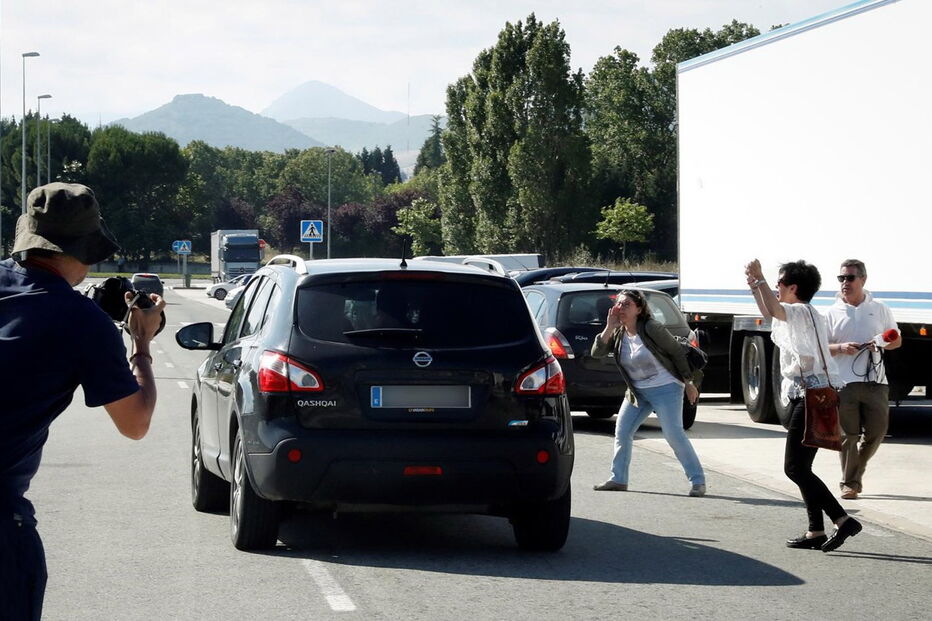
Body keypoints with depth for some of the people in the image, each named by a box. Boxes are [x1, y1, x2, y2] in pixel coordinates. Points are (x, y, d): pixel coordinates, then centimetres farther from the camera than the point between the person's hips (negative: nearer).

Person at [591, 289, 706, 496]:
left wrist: (688, 382, -9)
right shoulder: (618, 333, 2)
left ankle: (698, 481, -9)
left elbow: (676, 351, -9)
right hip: (637, 392, 7)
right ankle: (618, 479, 15)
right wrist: (609, 328, -17)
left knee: (673, 434, -14)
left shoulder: (651, 328, -16)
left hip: (665, 388, -7)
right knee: (622, 432, 3)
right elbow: (596, 352, -7)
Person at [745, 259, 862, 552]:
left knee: (795, 468, -11)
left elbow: (774, 310, -33)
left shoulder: (802, 312, -12)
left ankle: (843, 520, -16)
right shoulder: (796, 315, 19)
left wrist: (759, 278, -26)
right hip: (806, 396, 11)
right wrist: (754, 285, 29)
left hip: (813, 398, -11)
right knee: (799, 467, 12)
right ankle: (816, 532, 12)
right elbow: (768, 313, 38)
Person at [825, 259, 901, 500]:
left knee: (877, 431, 3)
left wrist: (882, 344, -6)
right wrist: (841, 348, -15)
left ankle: (855, 473, 23)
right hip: (845, 383, -2)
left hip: (875, 381, 2)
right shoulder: (833, 312, 6)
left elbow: (897, 340, 16)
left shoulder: (879, 309, 10)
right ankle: (849, 483, 8)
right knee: (848, 435, -2)